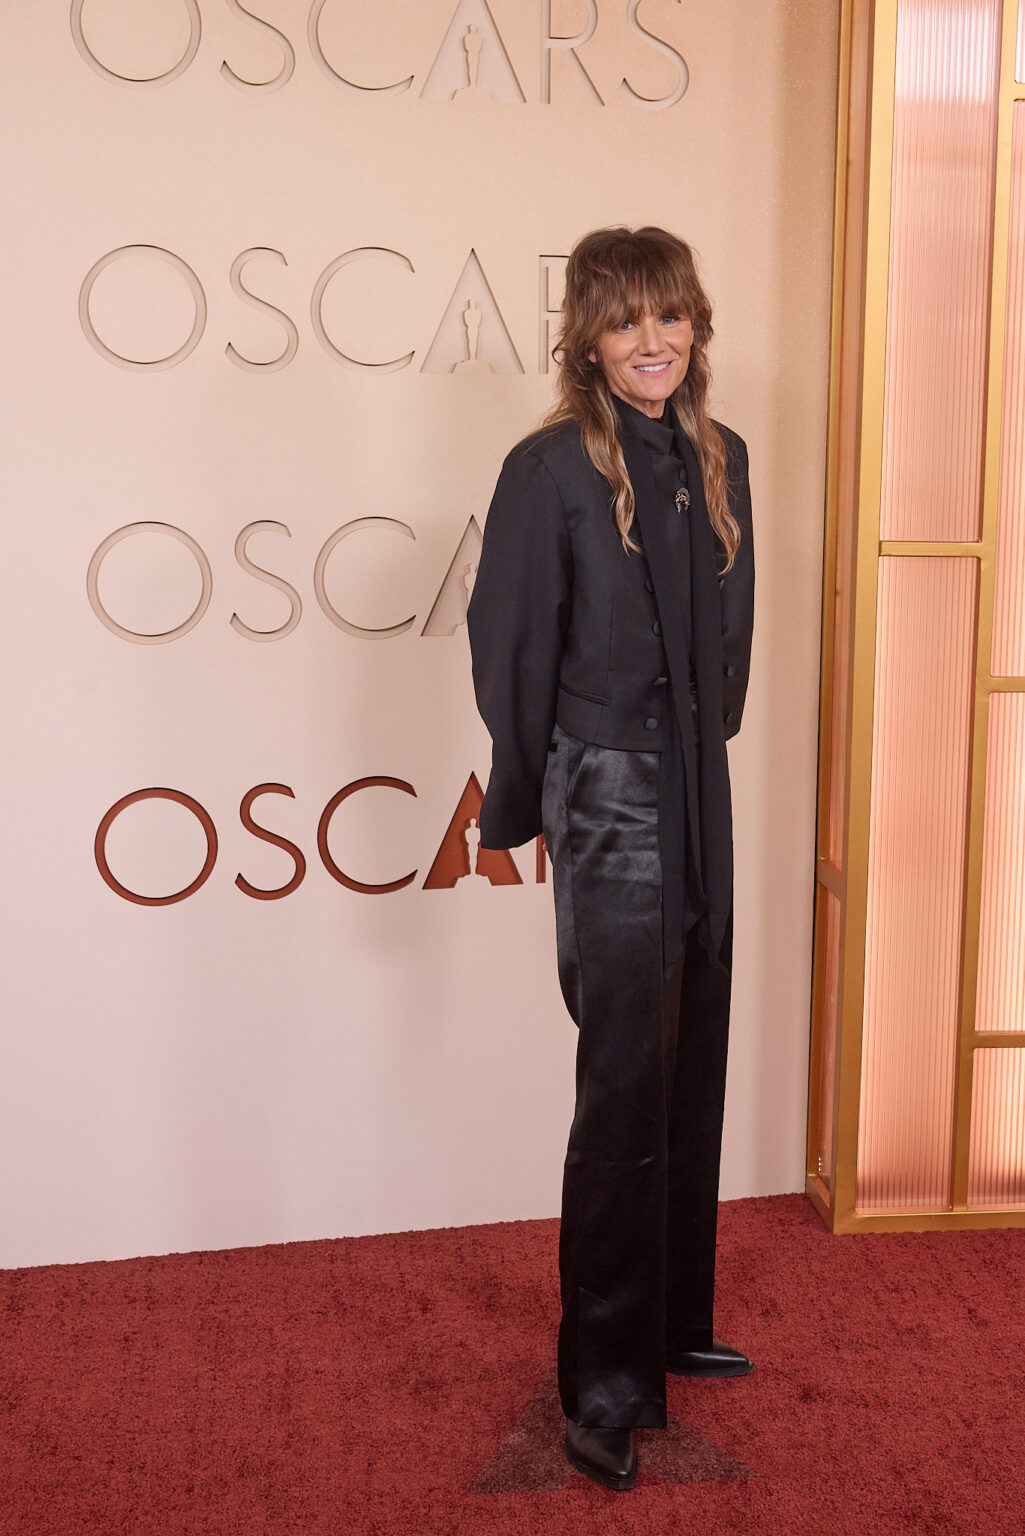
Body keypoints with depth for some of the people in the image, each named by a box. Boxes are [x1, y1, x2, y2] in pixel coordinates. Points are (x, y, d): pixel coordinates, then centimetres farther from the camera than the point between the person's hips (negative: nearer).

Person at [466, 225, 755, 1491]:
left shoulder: (718, 460, 8)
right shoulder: (553, 468, -11)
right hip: (607, 793, -7)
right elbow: (510, 646, -8)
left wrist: (708, 752, 14)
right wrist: (521, 805, -2)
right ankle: (605, 1386, 8)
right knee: (628, 1089, -4)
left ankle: (673, 1323, 31)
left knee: (690, 1073, 14)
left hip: (700, 792, 7)